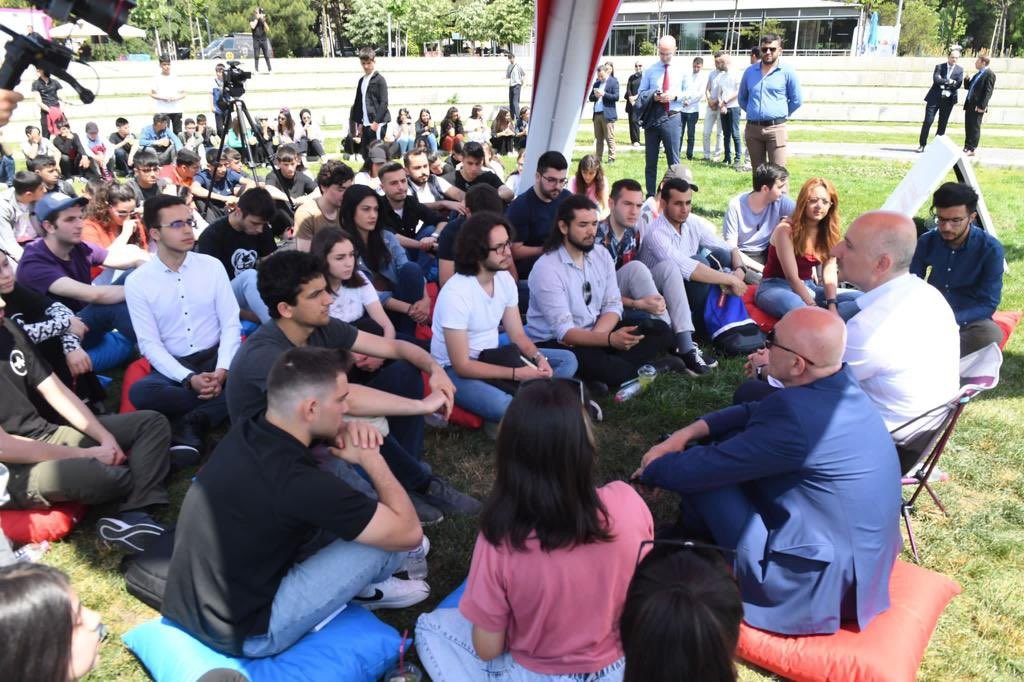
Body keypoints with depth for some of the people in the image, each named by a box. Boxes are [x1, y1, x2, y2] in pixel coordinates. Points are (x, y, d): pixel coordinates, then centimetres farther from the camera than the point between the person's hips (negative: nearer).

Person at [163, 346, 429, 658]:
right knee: (389, 535, -7)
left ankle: (356, 584, 27)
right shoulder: (298, 482, -30)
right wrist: (371, 457, -9)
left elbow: (322, 426, 17)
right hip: (239, 634, -8)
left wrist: (348, 430, -6)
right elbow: (409, 533, -20)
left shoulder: (246, 431, -6)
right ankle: (357, 588, 23)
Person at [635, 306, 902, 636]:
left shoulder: (795, 415, -32)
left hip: (821, 580, -9)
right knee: (729, 439, 8)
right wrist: (688, 432, 1)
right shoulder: (841, 383, -5)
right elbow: (758, 413, 10)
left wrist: (652, 467, -1)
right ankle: (692, 539, 24)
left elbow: (701, 470, -22)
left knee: (704, 474, -10)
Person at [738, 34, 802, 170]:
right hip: (752, 128, 4)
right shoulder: (750, 71, 10)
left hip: (776, 128, -4)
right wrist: (753, 112, 14)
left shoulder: (787, 71, -1)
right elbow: (742, 98, 22)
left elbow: (797, 100, 4)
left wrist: (782, 114, 6)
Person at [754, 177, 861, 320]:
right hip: (776, 288, -7)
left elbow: (830, 273, -5)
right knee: (793, 304, -46)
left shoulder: (828, 231, 3)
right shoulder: (786, 229, -16)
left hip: (808, 288, 7)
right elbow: (792, 277, -21)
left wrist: (832, 306, -22)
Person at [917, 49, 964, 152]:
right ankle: (922, 144, 1)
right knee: (927, 121, -6)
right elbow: (936, 80, -13)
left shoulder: (960, 69, 6)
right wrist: (949, 81, -12)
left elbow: (958, 84, -6)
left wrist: (943, 82, -9)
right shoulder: (939, 66, 3)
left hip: (948, 100, 1)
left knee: (942, 124, 4)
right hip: (934, 98, -1)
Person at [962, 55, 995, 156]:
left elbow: (988, 91, -15)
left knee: (975, 128, -4)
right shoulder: (978, 74, 19)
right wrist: (967, 80, 4)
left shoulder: (989, 74, -8)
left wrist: (982, 106, -21)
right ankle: (967, 148, 16)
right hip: (969, 105, 8)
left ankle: (972, 149, 0)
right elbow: (967, 87, 24)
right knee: (968, 127, 10)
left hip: (978, 106, -8)